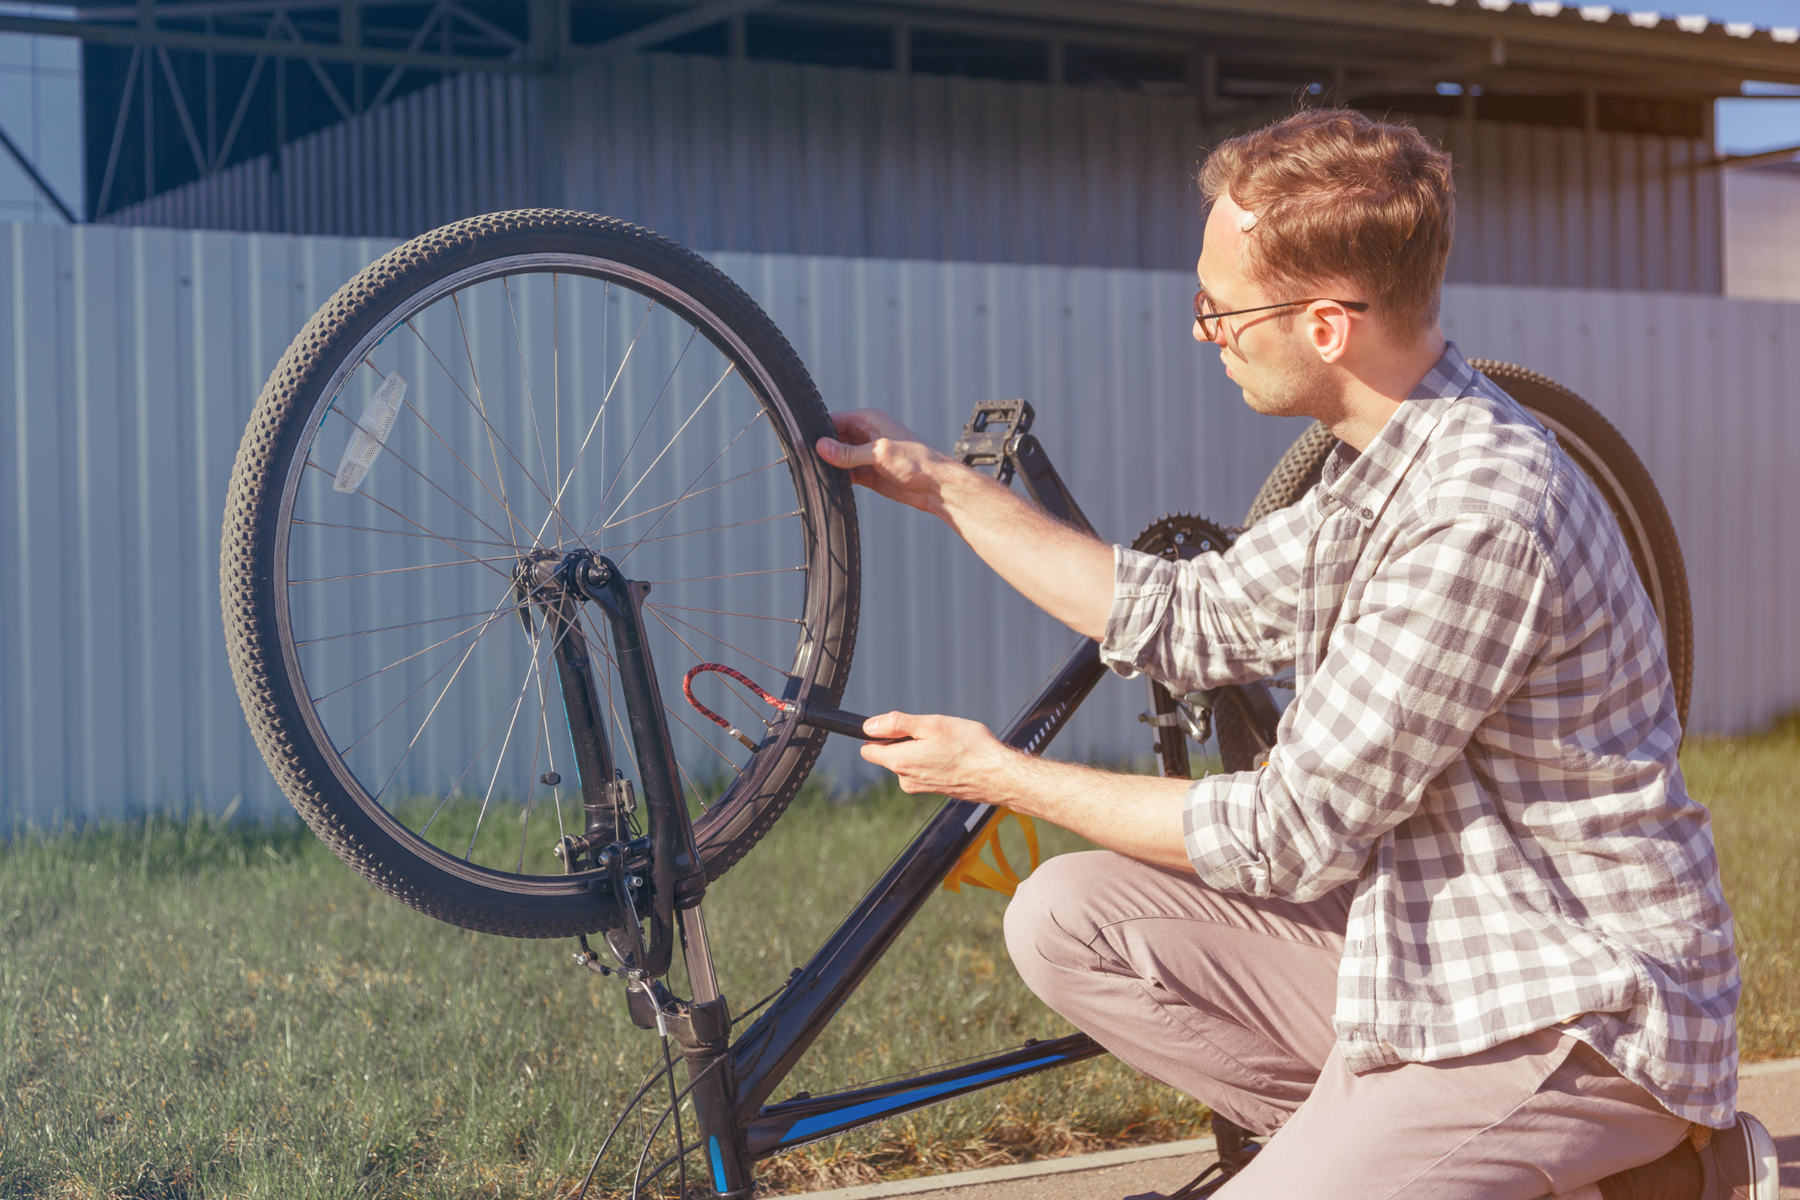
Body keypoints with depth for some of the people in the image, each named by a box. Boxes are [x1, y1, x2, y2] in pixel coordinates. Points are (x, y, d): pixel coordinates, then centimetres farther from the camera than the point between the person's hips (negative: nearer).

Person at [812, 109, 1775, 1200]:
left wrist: (1000, 774, -9)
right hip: (1431, 949, 9)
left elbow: (1289, 836, -21)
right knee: (1067, 918, 0)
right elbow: (1185, 620, 17)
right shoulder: (1385, 473, 4)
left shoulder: (1477, 518, -26)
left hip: (1573, 1021, -9)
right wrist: (942, 486, 16)